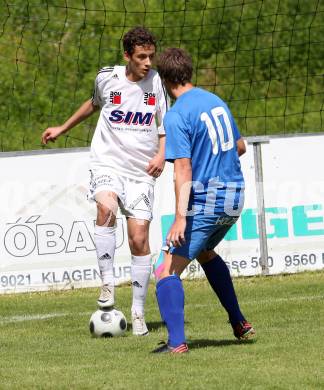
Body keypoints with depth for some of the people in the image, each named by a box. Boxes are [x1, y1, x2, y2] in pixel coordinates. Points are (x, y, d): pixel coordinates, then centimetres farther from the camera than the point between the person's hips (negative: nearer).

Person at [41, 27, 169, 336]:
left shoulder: (157, 83, -2)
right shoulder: (107, 78, -1)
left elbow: (165, 127, 8)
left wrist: (161, 154, -11)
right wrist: (62, 128, 29)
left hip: (140, 171, 1)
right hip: (106, 163, -1)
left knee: (139, 239, -6)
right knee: (106, 208, -33)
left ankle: (138, 311, 7)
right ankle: (107, 282, -25)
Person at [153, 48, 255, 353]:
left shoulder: (176, 116, -14)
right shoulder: (215, 101, 10)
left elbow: (184, 171, -21)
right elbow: (240, 147, 21)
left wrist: (180, 218, -25)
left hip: (205, 201, -8)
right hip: (234, 195, 8)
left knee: (168, 271, -7)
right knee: (204, 252, 32)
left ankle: (177, 342, -21)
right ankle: (239, 324, 34)